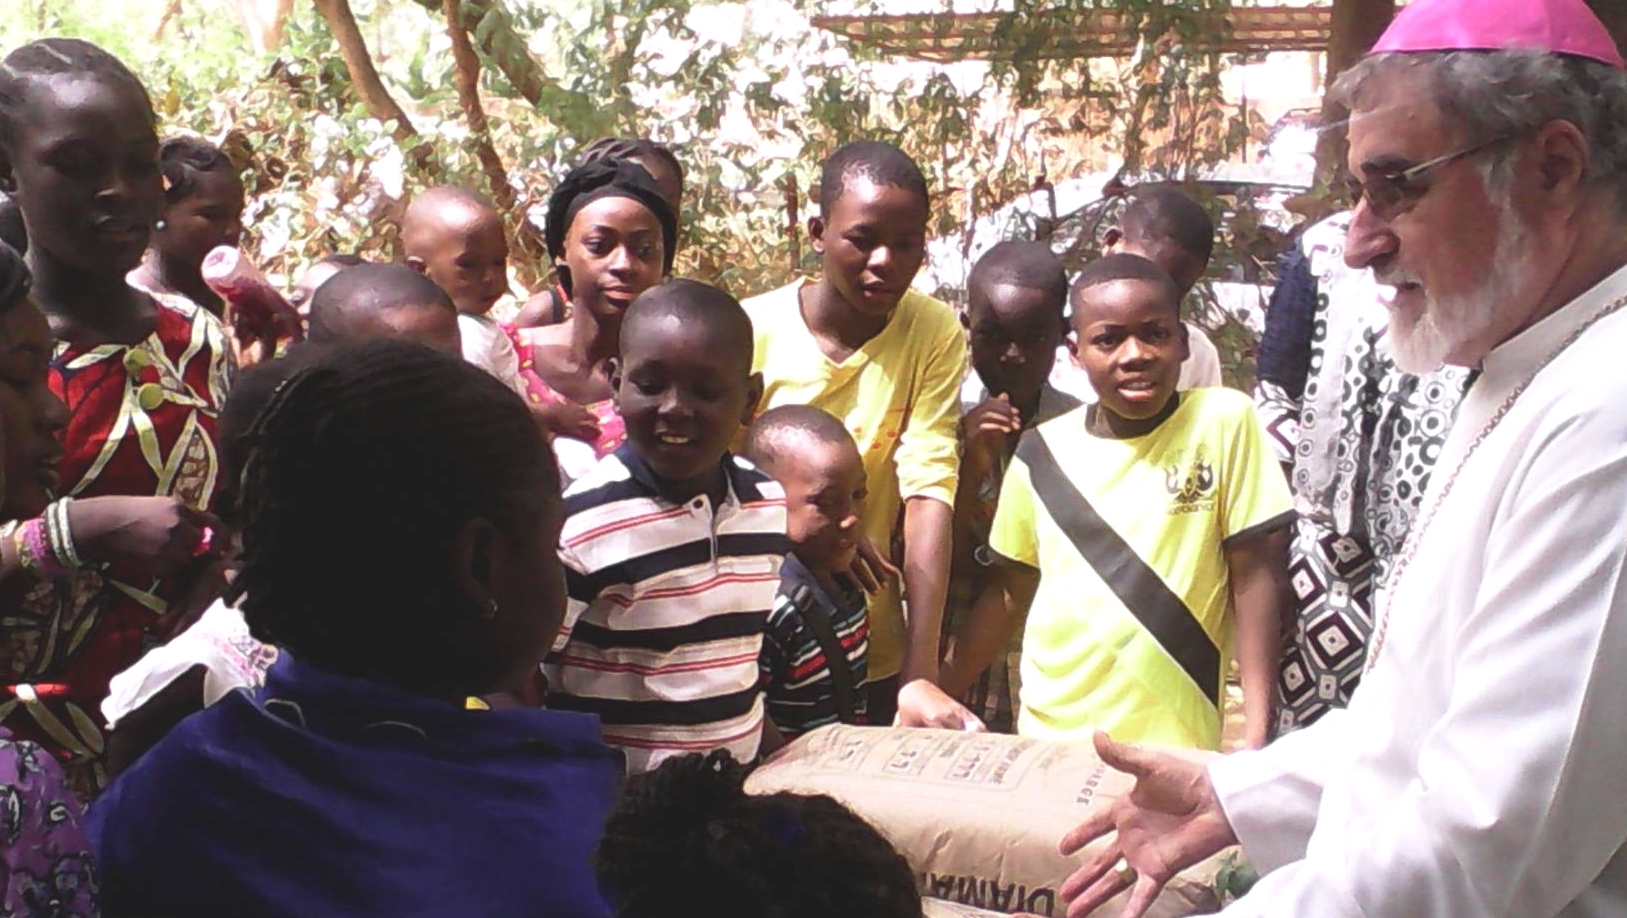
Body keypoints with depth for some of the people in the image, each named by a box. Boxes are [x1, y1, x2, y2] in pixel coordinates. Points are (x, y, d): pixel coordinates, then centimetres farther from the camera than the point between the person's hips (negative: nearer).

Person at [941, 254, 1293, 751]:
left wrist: (1257, 736, -12)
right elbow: (1010, 591, 8)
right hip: (1048, 735, 3)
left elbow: (1256, 575, -9)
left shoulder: (1225, 421, -9)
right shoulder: (1043, 449, 0)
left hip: (1177, 744, -3)